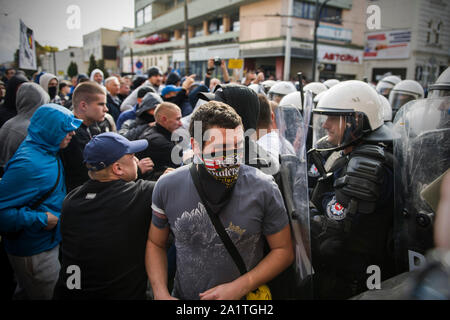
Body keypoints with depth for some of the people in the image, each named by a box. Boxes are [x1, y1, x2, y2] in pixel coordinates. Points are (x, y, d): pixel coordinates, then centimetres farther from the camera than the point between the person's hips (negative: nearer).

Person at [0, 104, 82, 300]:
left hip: (48, 244, 9)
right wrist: (40, 220, -24)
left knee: (26, 293, 27)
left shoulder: (47, 151, 1)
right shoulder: (28, 164, -28)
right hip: (35, 253, -8)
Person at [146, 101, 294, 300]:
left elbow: (283, 250, -11)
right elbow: (156, 244, 0)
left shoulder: (264, 188, -19)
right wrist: (161, 294, -12)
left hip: (244, 296, -1)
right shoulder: (167, 187, -13)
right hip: (183, 295, 2)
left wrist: (238, 288, -19)